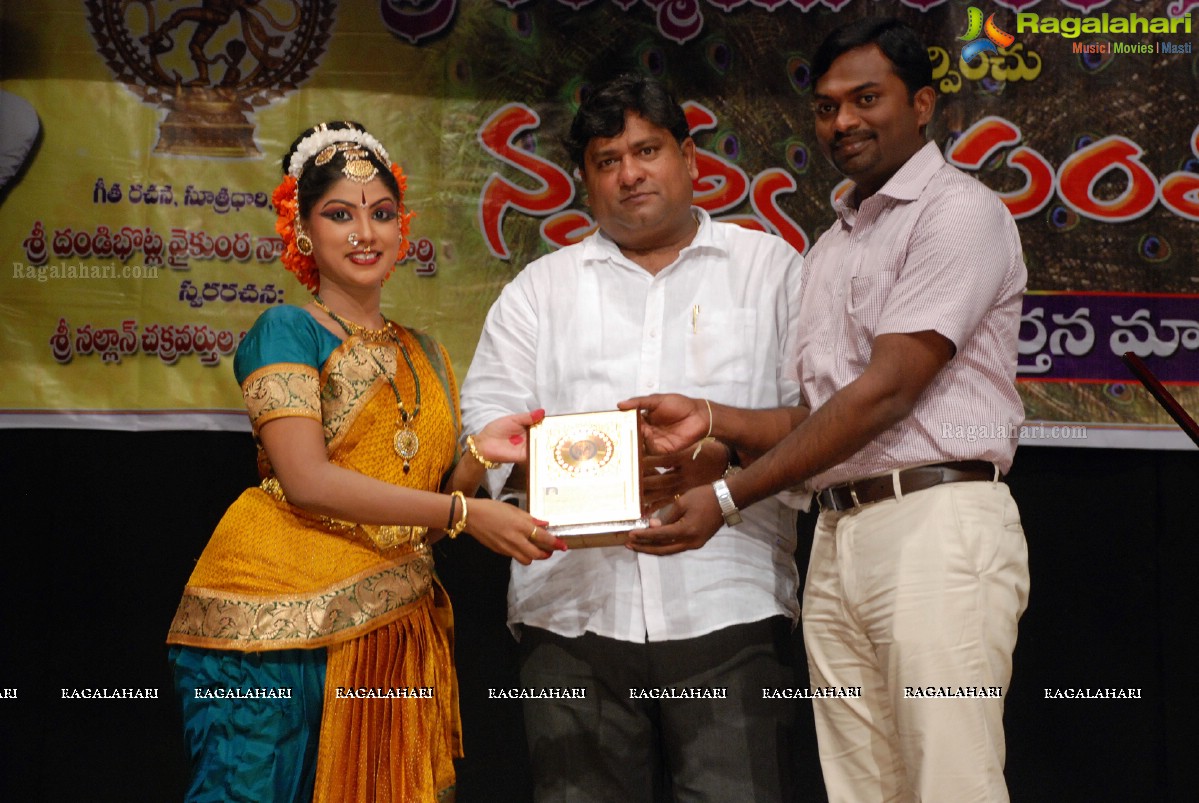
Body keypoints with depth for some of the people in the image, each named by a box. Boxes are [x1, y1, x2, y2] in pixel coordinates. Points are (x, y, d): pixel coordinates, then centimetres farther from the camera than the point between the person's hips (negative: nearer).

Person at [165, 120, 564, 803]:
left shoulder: (425, 355, 16)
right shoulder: (287, 332, -2)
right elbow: (306, 480, -15)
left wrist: (479, 455, -4)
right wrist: (463, 512, -17)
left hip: (395, 630, 6)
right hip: (278, 617, -5)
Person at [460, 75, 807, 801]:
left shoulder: (771, 268, 13)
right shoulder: (540, 289, 19)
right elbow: (486, 422, 9)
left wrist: (722, 456, -14)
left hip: (728, 608, -2)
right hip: (574, 613, 2)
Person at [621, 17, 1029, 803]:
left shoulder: (958, 210, -4)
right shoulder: (830, 249, 22)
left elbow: (887, 392, -12)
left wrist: (728, 498, -12)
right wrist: (711, 419, 2)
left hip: (936, 523, -7)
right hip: (838, 535, 7)